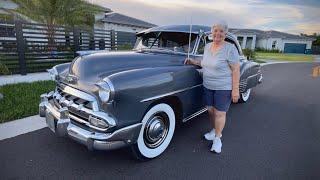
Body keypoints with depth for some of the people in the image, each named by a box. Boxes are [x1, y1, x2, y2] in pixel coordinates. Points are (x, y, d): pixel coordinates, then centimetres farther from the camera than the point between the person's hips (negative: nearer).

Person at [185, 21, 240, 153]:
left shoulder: (230, 48, -15)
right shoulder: (207, 46, 5)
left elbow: (236, 70, -14)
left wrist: (235, 90, -16)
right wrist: (194, 62, 5)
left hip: (224, 88, -6)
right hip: (208, 86, 6)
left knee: (220, 113, 3)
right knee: (210, 110, 15)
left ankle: (217, 138, 22)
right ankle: (215, 130, 37)